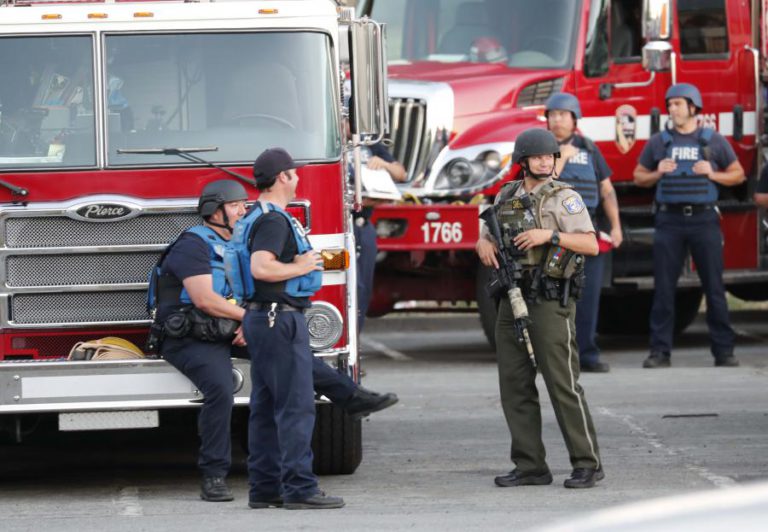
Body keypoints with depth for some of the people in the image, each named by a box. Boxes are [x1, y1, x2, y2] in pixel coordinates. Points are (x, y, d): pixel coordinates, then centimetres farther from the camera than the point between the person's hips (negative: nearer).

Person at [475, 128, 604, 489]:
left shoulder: (564, 198, -4)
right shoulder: (507, 197, 13)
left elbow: (591, 245, -9)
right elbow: (486, 239, 21)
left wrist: (551, 234, -21)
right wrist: (484, 244, -3)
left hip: (549, 302, -6)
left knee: (563, 384, -7)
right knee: (515, 386, 5)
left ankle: (587, 464, -2)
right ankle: (530, 466, 10)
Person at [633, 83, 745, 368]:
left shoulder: (714, 141, 5)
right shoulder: (659, 142, 9)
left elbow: (737, 174, 9)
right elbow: (639, 176, 15)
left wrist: (712, 173, -8)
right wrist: (658, 173, -6)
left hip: (704, 219, -1)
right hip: (669, 220, 1)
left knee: (714, 288, 0)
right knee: (663, 288, -1)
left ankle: (723, 350, 6)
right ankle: (660, 352, 2)